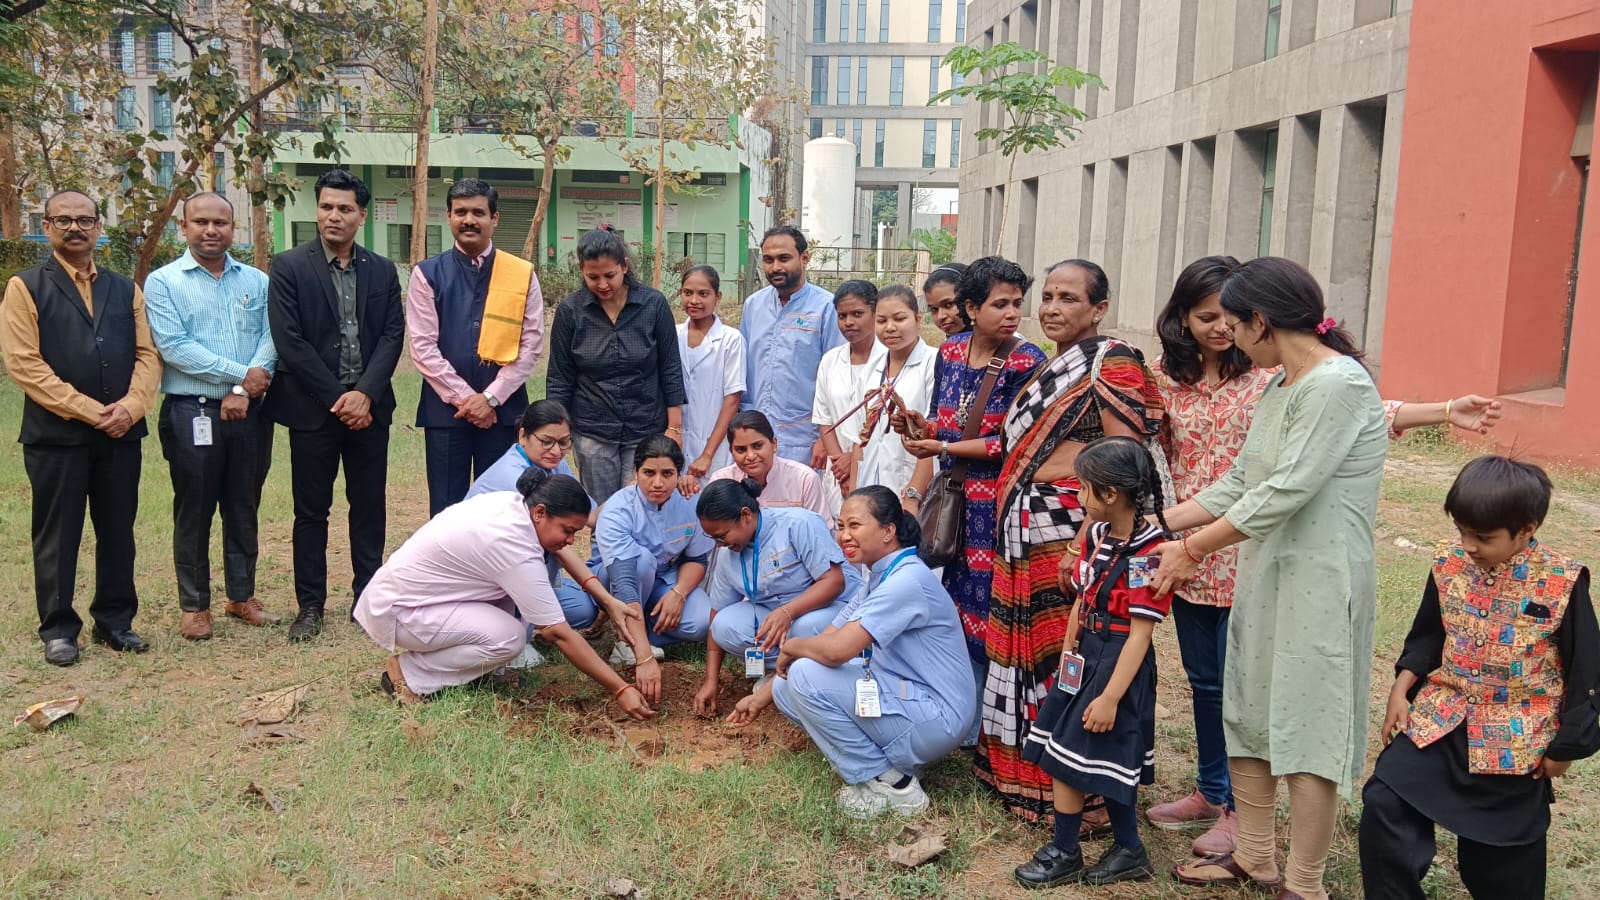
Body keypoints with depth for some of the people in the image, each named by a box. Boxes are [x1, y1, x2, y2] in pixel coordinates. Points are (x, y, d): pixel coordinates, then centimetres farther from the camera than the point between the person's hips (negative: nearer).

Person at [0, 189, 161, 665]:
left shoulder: (125, 289, 13)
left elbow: (148, 354, 7)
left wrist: (130, 406, -11)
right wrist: (89, 411, -14)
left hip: (121, 432, 4)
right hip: (56, 433, -3)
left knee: (118, 532, 9)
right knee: (57, 536, 5)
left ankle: (115, 621, 21)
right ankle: (58, 629, 16)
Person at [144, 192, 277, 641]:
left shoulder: (257, 282, 8)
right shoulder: (163, 282, 0)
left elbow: (270, 339, -1)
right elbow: (174, 347, -11)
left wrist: (243, 391, -14)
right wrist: (241, 374, -13)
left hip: (249, 412, 3)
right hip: (192, 413, -3)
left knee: (244, 509, 12)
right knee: (193, 513, 6)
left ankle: (241, 595, 25)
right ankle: (194, 604, 17)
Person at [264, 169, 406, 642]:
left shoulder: (382, 270, 8)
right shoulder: (288, 266, -2)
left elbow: (393, 335, 1)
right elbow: (289, 341, -9)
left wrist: (365, 394, -12)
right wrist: (336, 398, -12)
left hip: (368, 406, 3)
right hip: (313, 408, -2)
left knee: (369, 507, 8)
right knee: (311, 511, 6)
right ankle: (310, 605, 16)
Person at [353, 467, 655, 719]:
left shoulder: (509, 501, -7)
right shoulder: (517, 553, -29)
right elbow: (559, 634, -27)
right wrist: (621, 690, -25)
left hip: (412, 588, 9)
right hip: (395, 612, -9)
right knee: (509, 638, -22)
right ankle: (408, 674, -7)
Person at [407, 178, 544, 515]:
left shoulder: (523, 274, 3)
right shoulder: (427, 274, 1)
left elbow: (530, 346, -1)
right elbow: (423, 348, -4)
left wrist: (490, 397, -9)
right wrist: (463, 397, -10)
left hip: (503, 408, 1)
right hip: (445, 408, 0)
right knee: (447, 508, 6)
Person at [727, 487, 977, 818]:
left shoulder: (908, 580, -21)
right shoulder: (881, 579, 10)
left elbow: (837, 649, -30)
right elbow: (826, 639, 13)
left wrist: (791, 646, -8)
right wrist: (761, 698, 14)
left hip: (936, 720, -10)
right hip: (906, 696, 10)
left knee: (805, 676, -20)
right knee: (785, 687, 5)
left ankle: (890, 786, -7)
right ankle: (889, 761, 7)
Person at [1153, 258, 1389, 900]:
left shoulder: (1337, 384, -18)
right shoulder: (1280, 386, 11)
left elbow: (1285, 493, -22)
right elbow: (1240, 484, 13)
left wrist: (1190, 548, -15)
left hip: (1319, 581, -9)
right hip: (1266, 570, 9)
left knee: (1307, 728, 1)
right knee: (1246, 712, 15)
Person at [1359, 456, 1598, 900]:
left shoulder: (1563, 583, -15)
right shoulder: (1449, 563, -5)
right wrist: (1401, 690, -1)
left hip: (1515, 739, -3)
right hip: (1441, 717, 3)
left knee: (1503, 853, 12)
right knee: (1383, 804, -11)